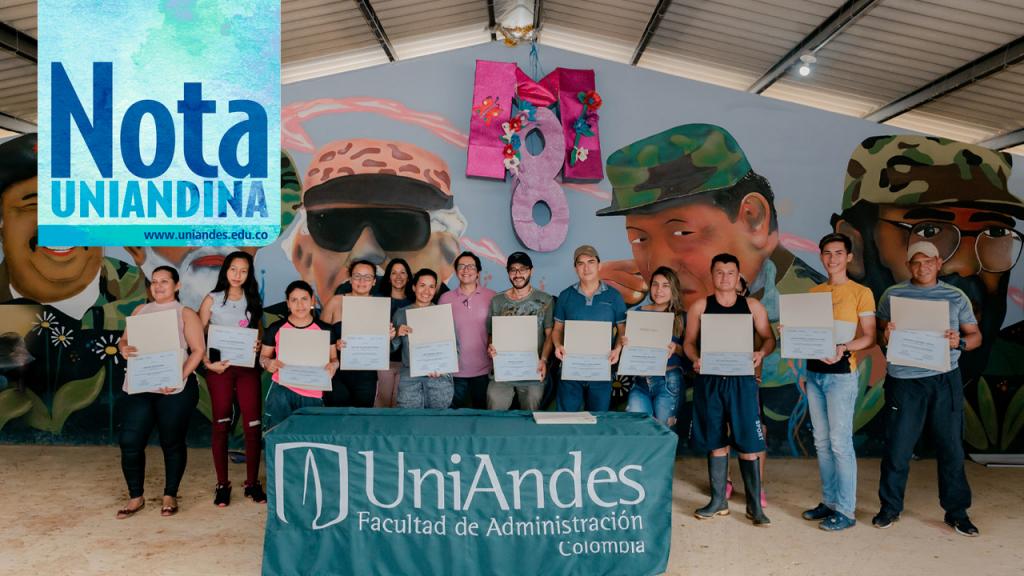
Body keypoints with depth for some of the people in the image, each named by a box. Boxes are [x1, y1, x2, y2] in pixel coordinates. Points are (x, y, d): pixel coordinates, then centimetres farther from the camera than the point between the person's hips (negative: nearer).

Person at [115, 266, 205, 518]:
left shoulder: (186, 314, 2)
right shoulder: (140, 311, 16)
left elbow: (198, 350, -6)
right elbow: (124, 339, 15)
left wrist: (181, 377, -19)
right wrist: (124, 349, -10)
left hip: (174, 389, -4)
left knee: (172, 442, 5)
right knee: (130, 441, -1)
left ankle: (170, 496, 20)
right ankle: (136, 497, 16)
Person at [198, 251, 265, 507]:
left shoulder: (253, 301, 11)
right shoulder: (212, 299, 2)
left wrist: (259, 344, -7)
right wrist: (207, 362, -13)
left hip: (247, 367, 2)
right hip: (219, 368, -2)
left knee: (253, 425, -1)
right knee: (221, 425, 5)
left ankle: (252, 483, 11)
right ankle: (222, 484, 15)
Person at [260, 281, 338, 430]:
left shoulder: (325, 330, 4)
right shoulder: (276, 328, 2)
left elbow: (333, 358, 10)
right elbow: (263, 356, 11)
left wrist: (333, 365, -13)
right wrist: (268, 363, -12)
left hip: (313, 395, 1)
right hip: (281, 391, -1)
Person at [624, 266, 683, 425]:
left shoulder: (681, 317, 1)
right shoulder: (639, 312, 6)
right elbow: (628, 341, 11)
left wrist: (676, 348, -18)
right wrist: (625, 343, -11)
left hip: (669, 381, -1)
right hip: (641, 380, 2)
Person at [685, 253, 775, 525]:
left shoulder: (752, 306, 7)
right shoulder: (699, 306, 6)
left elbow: (769, 338, 7)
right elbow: (689, 341, 6)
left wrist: (761, 353, -14)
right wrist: (695, 358, -14)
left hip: (742, 379, 0)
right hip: (710, 379, 0)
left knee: (749, 443, -2)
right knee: (716, 441, 8)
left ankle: (754, 505, 10)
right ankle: (718, 500, 20)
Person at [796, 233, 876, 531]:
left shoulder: (861, 293, -1)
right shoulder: (813, 292, 14)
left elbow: (869, 337, -6)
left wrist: (842, 348, -23)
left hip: (841, 373, -6)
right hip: (814, 371, 6)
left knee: (840, 442, -5)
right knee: (821, 442, 10)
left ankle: (846, 510, 3)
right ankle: (829, 501, 21)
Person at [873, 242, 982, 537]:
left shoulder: (956, 296, 8)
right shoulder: (893, 294, 5)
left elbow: (975, 336, 10)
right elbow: (878, 333, 6)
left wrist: (960, 342, -12)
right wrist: (885, 336, -17)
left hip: (945, 380, 1)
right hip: (903, 380, -1)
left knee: (951, 447, 7)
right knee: (897, 447, 3)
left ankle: (957, 512, 23)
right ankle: (890, 507, 19)